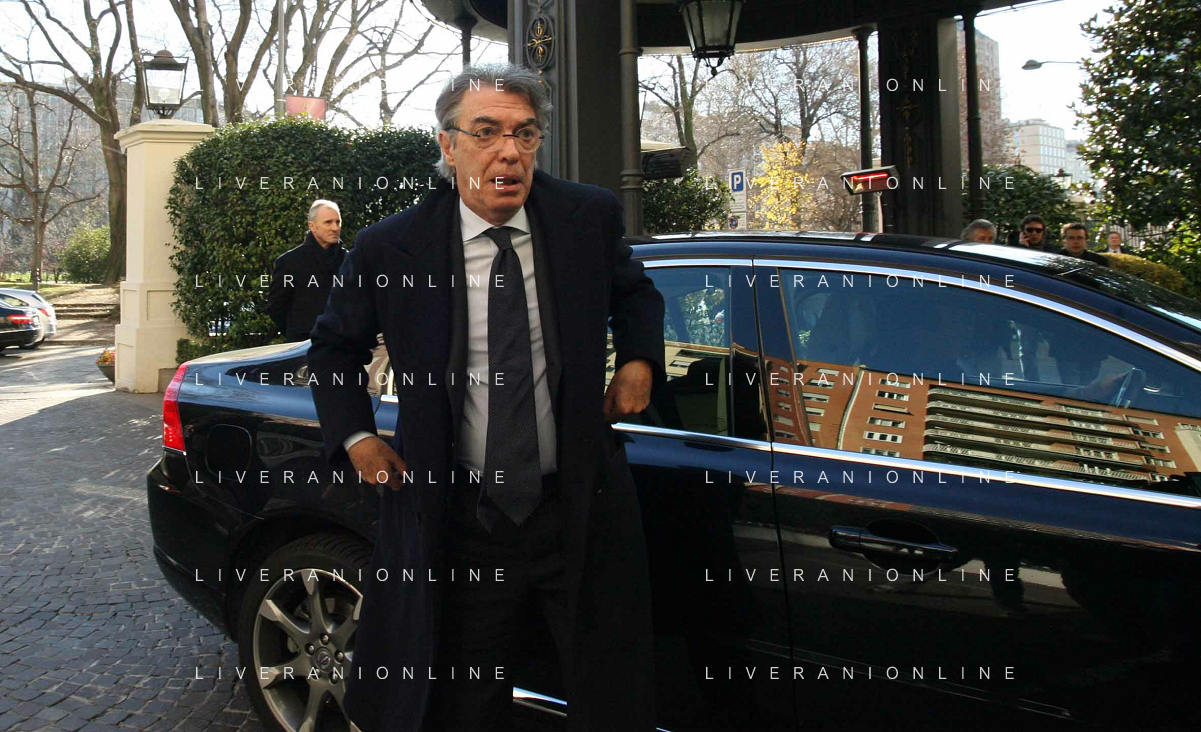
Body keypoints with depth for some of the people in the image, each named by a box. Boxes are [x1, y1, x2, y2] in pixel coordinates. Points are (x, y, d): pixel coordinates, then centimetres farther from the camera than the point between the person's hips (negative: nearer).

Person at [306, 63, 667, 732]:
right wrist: (357, 436, 0)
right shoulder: (391, 247, -7)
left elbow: (635, 292, 17)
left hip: (583, 509, 1)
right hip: (459, 521, 0)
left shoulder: (590, 216, -4)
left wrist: (639, 361, 0)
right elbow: (335, 344, 11)